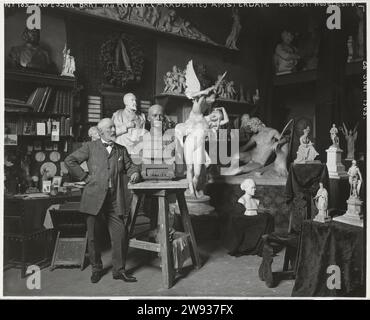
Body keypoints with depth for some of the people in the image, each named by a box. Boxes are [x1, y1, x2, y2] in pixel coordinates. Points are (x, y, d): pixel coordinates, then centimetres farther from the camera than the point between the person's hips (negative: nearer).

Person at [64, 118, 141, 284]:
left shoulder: (121, 150, 15)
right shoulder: (90, 147, 5)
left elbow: (130, 166, 20)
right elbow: (69, 161, 3)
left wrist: (134, 173, -3)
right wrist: (85, 177, -2)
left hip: (115, 200, 2)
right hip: (94, 198, -2)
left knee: (120, 234, -2)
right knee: (92, 236, 6)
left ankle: (119, 270, 13)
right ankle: (96, 269, 25)